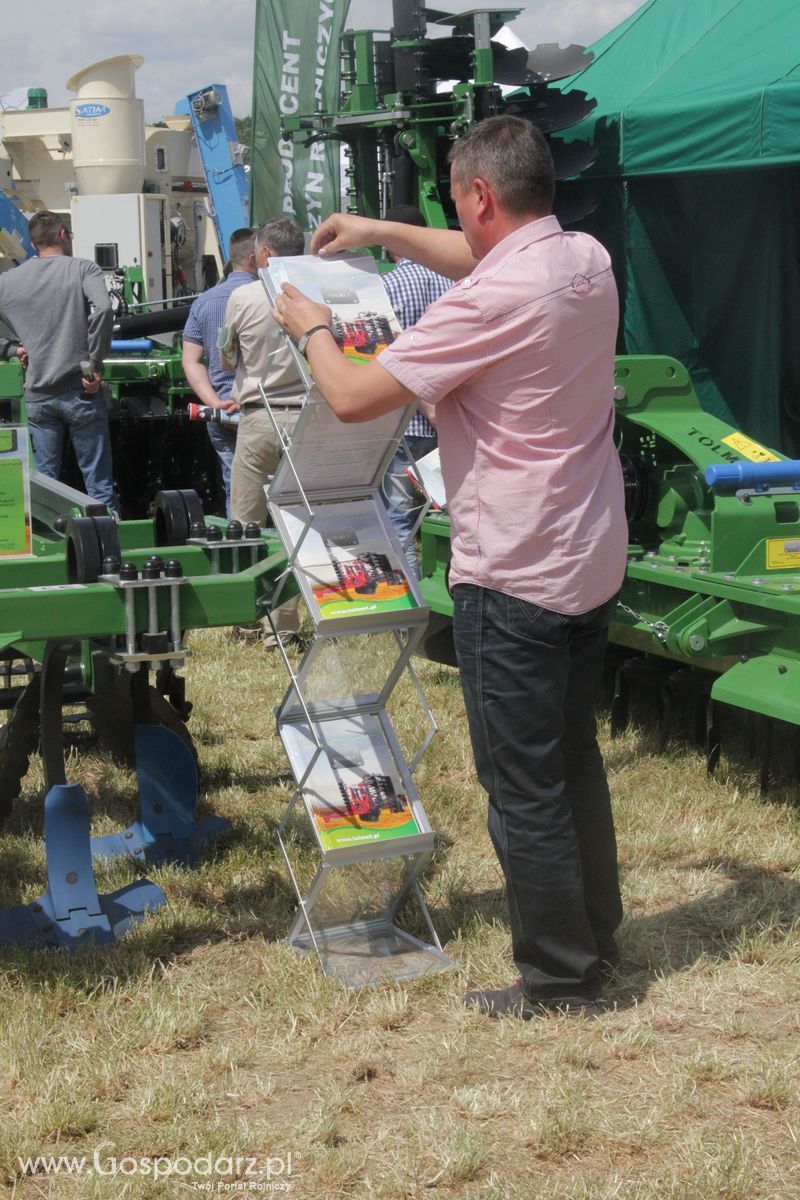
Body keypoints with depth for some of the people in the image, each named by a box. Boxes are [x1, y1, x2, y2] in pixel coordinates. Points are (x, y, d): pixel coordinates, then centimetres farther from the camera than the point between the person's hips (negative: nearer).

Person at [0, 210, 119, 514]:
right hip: (80, 392, -3)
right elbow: (102, 309, -19)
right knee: (98, 481, 2)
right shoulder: (82, 269, -2)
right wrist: (95, 365, -13)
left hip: (37, 396, 3)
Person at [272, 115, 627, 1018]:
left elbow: (353, 398, -18)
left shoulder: (489, 302, -24)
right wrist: (382, 232, 26)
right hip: (592, 562, 9)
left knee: (524, 786, 3)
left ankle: (559, 981, 13)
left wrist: (312, 328, 1)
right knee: (573, 756, 22)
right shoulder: (588, 261, 2)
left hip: (515, 580, -9)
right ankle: (594, 932, 35)